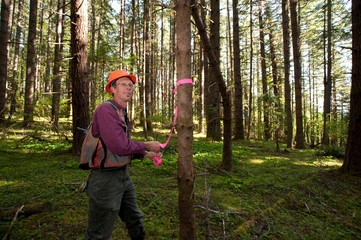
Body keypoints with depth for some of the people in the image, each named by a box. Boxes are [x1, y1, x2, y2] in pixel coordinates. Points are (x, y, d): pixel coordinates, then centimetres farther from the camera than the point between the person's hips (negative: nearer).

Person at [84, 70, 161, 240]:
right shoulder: (106, 109, -18)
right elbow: (119, 146, -28)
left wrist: (146, 154, 6)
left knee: (135, 221, 25)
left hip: (123, 176, 9)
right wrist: (146, 145, -14)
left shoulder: (123, 113, 12)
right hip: (106, 179, -9)